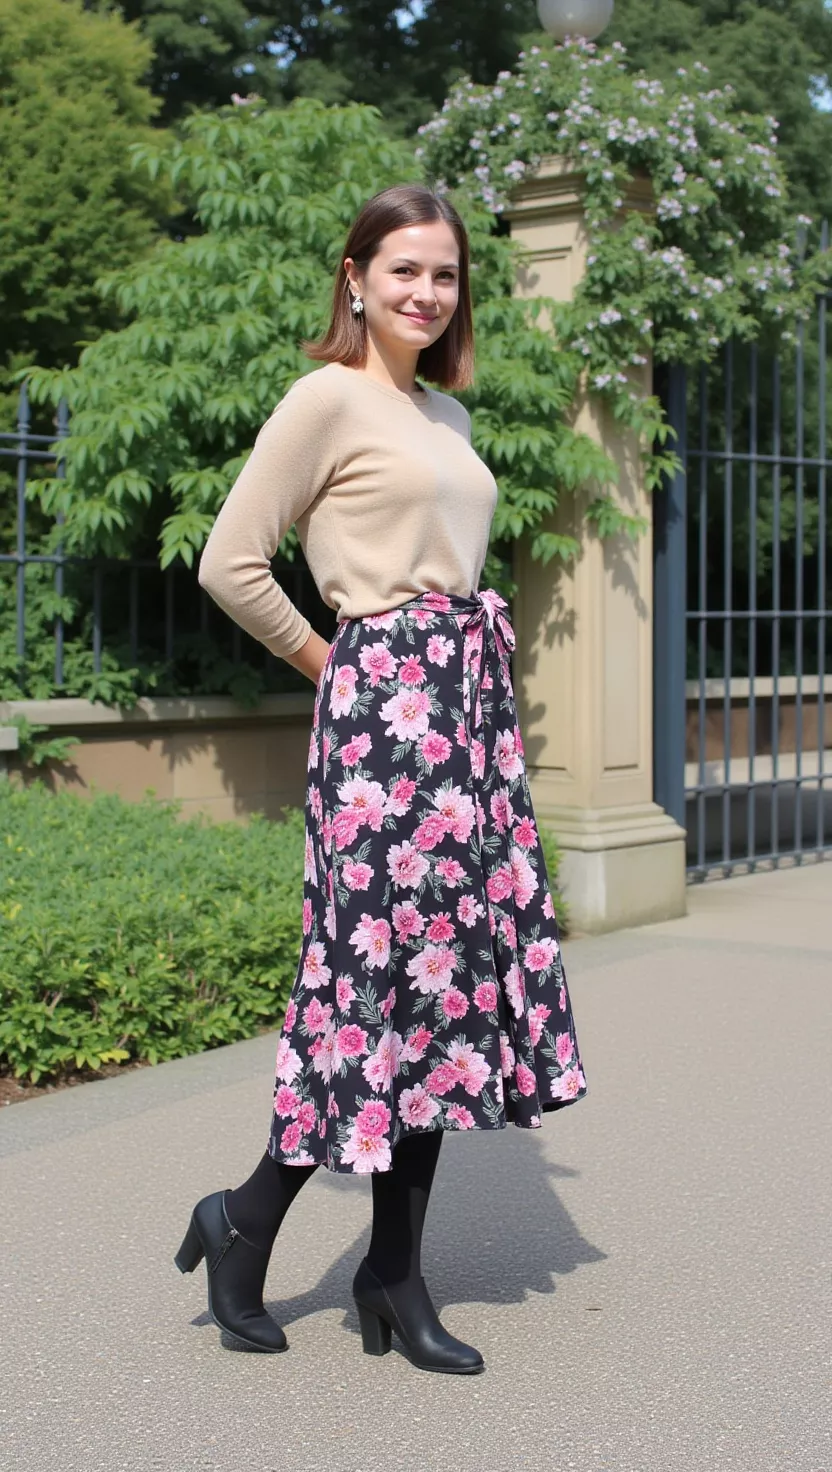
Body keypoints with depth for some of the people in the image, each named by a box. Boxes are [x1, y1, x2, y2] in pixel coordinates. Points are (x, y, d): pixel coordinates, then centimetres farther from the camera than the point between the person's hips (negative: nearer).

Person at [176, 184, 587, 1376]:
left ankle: (396, 1273, 14)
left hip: (468, 702, 8)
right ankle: (244, 1221, 12)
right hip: (385, 705, -8)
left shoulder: (447, 414, 18)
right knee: (395, 970, -7)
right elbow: (230, 564, -11)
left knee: (449, 973, 6)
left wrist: (466, 652, 14)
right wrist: (325, 659, -1)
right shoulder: (329, 397, -6)